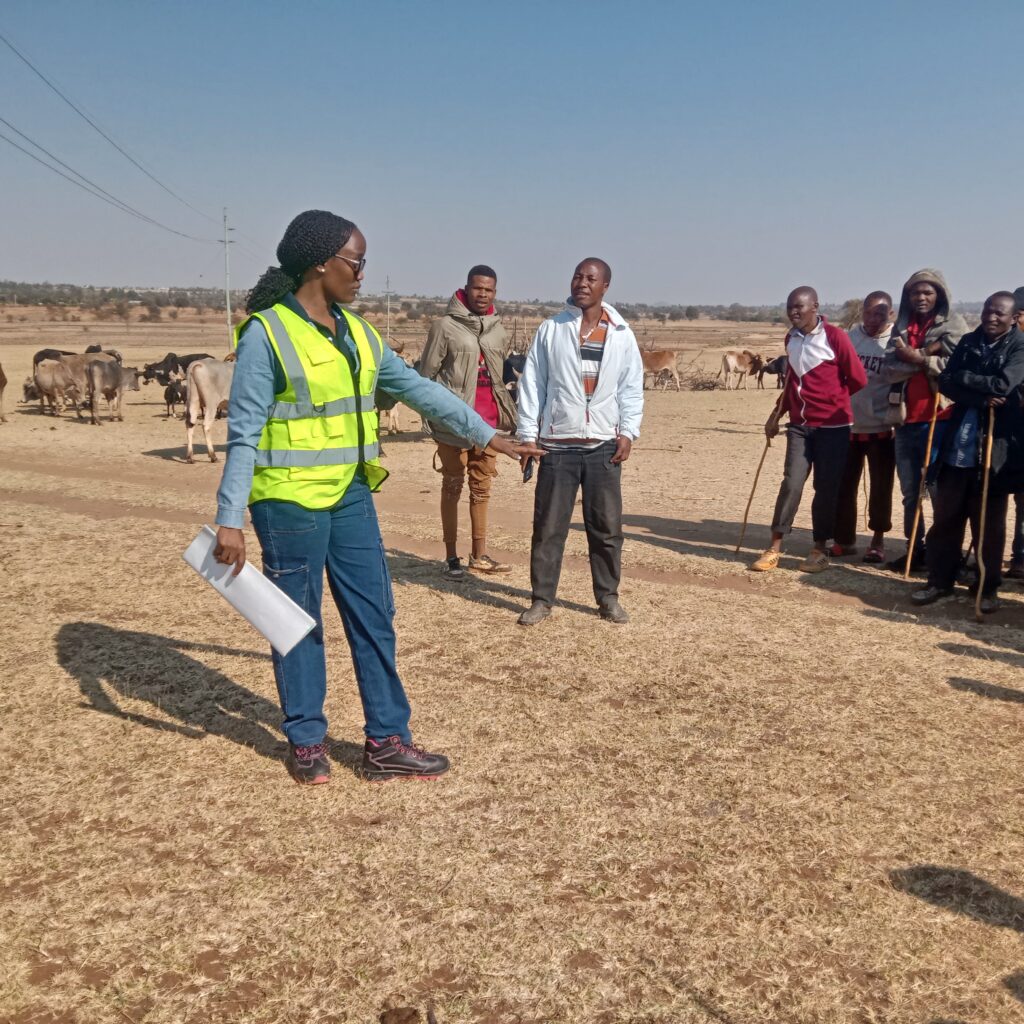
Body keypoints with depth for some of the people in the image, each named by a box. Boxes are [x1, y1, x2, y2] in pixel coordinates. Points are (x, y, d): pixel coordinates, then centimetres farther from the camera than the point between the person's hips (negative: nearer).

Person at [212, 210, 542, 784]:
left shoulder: (356, 331, 8)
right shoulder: (266, 333, -12)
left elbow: (417, 387, 13)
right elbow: (244, 433, -14)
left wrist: (487, 435, 13)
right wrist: (230, 520, -17)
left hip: (351, 495, 7)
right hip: (290, 500, -7)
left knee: (374, 618, 8)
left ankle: (387, 742, 19)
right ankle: (307, 741, 24)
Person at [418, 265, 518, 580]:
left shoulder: (499, 331, 12)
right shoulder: (445, 326, -4)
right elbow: (426, 374, -4)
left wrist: (506, 413, 12)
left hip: (488, 422, 5)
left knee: (481, 489, 11)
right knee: (453, 488, 3)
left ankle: (479, 555, 20)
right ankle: (451, 557, 9)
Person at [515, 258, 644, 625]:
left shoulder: (622, 334, 6)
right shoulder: (550, 329, 2)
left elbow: (632, 388, 9)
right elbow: (532, 383, 2)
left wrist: (628, 432, -2)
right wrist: (527, 434, -2)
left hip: (604, 445, 1)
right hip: (557, 444, -1)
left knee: (607, 526, 8)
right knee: (548, 526, 3)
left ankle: (608, 597, 21)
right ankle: (542, 599, 13)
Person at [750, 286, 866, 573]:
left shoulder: (835, 336, -10)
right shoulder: (790, 339, 9)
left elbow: (858, 380, -6)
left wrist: (832, 399, 7)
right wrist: (777, 414, 15)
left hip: (832, 426, -4)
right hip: (799, 425, 4)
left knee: (826, 488, 2)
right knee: (792, 482, -5)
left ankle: (820, 548, 14)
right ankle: (774, 548, -1)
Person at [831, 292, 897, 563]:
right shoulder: (850, 337, 4)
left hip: (882, 428, -3)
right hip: (848, 425, 3)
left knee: (881, 487, 6)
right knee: (844, 484, 8)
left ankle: (878, 540, 21)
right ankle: (844, 539, 20)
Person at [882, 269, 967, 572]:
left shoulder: (954, 325, 0)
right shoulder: (901, 328, 13)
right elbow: (889, 370, -1)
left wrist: (916, 358, -12)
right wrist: (925, 355, -13)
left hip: (939, 419, -5)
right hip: (906, 419, 5)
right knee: (910, 492, 12)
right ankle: (916, 550, 23)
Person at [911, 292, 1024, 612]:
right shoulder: (968, 342, 10)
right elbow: (945, 383, -1)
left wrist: (963, 377, -7)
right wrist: (980, 397, -16)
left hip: (994, 449, -4)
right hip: (956, 447, 4)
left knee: (989, 523, 6)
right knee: (945, 517, 8)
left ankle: (988, 587, 18)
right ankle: (940, 580, 20)